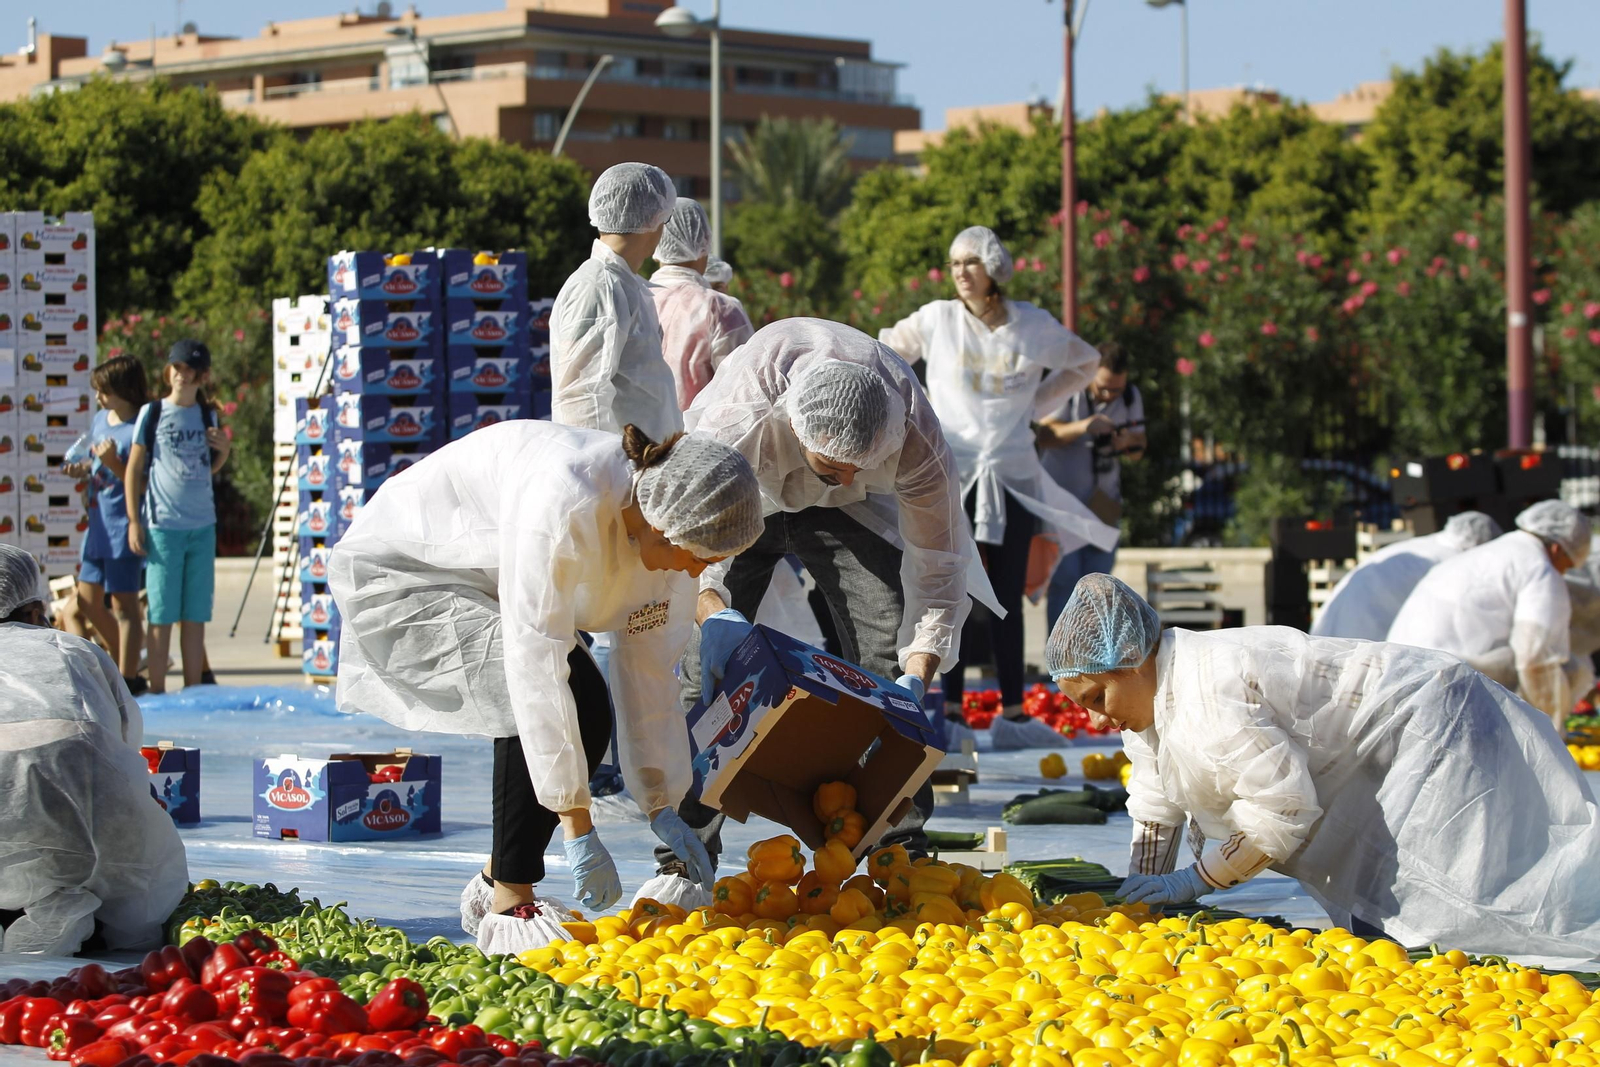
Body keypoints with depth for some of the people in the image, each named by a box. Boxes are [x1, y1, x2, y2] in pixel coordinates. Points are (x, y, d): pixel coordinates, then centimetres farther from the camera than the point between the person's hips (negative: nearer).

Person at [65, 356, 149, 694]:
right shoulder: (100, 419, 10)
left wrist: (113, 462, -29)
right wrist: (83, 468, 4)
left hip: (123, 528, -9)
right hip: (97, 526, 9)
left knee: (124, 604, -2)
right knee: (88, 602, 13)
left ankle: (128, 679, 5)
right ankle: (123, 661, 29)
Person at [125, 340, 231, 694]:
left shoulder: (207, 415, 10)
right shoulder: (152, 413, -1)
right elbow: (134, 469, 2)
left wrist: (224, 450, 0)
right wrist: (134, 521, -4)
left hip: (203, 526, 4)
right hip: (163, 527, -4)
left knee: (196, 615, 6)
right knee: (162, 615, -2)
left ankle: (194, 690, 11)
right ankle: (157, 692, 1)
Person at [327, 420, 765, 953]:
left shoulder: (664, 526, -13)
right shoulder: (566, 507, -38)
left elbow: (647, 666, -3)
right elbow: (536, 668, -36)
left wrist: (661, 806, -3)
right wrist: (578, 829, -34)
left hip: (483, 585, 8)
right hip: (399, 573, -8)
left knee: (585, 710, -6)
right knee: (547, 708, -24)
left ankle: (493, 885, 10)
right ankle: (509, 907, -16)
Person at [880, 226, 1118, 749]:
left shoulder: (1034, 326, 3)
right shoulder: (937, 320, 0)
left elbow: (1085, 362, 20)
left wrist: (1036, 403, 11)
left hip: (1012, 477, 1)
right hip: (951, 473, -1)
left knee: (1007, 598, 3)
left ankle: (1013, 711, 7)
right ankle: (951, 708, -1)